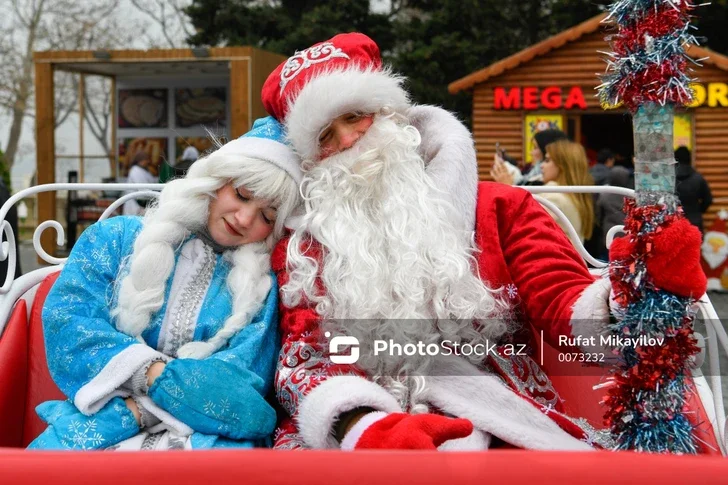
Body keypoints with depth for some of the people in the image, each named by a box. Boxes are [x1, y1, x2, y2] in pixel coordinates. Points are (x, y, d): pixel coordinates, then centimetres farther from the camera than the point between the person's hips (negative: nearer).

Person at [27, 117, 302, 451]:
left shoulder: (261, 288, 12)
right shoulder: (117, 238, 13)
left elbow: (241, 377, -3)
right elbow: (67, 320, 0)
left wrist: (143, 406, -16)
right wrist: (151, 371, -15)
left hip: (205, 434, 0)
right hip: (95, 421, 0)